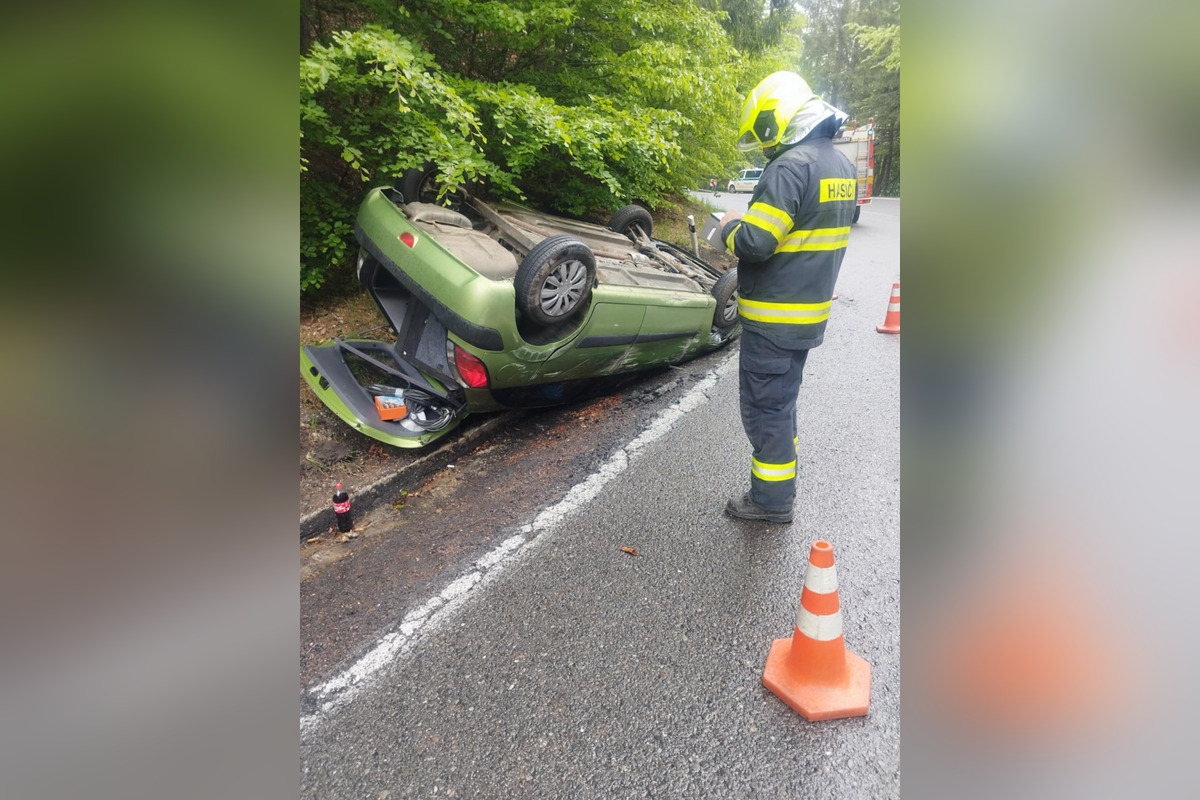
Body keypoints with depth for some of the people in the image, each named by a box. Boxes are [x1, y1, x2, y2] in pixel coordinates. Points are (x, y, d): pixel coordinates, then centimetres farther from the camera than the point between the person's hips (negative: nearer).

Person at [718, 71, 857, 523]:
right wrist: (748, 225, 13)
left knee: (765, 405, 2)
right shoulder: (840, 165, 12)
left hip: (774, 317, -10)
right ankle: (781, 480, 35)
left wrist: (731, 227, -5)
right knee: (782, 399, 21)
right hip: (811, 311, 10)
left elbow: (756, 242, -26)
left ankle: (772, 499, 13)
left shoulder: (790, 167, -20)